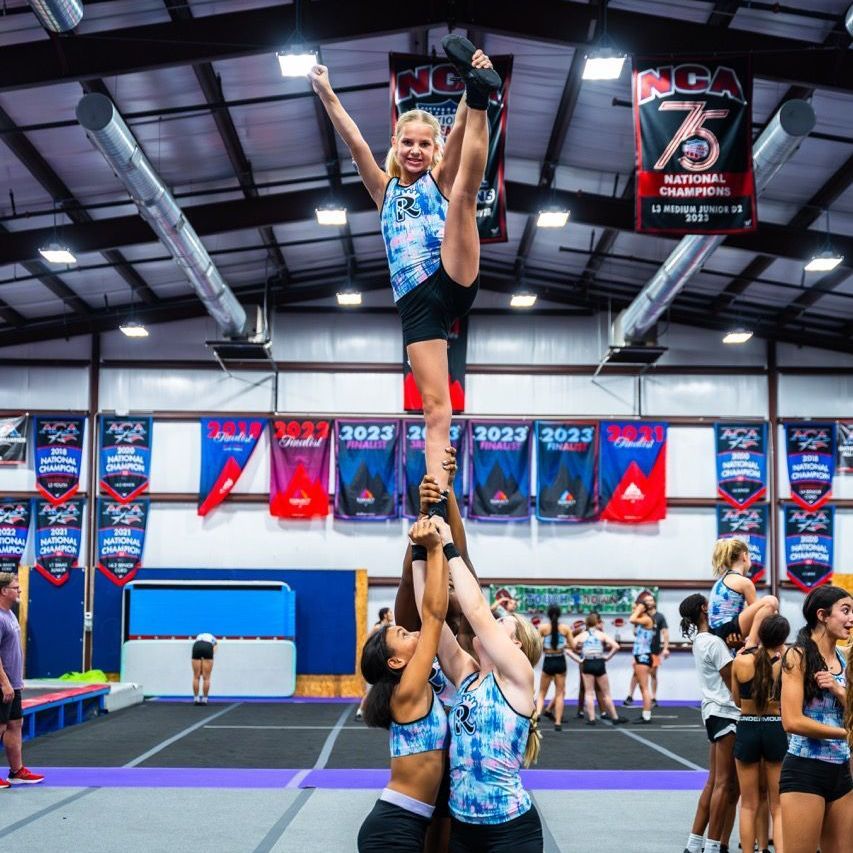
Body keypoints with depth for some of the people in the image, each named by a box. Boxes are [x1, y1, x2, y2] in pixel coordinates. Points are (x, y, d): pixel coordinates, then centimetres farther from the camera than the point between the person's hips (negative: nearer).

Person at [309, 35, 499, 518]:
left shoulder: (440, 179, 16)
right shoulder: (385, 191, 22)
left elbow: (459, 133, -2)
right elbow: (356, 144, 9)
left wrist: (475, 97, -20)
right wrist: (327, 95, -2)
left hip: (453, 281, -2)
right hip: (415, 304, 2)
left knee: (464, 190, -21)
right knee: (435, 408, -6)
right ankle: (439, 501, -10)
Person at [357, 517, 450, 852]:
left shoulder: (418, 690, 11)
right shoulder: (408, 691, -13)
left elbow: (430, 616, 10)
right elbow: (433, 614, -17)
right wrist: (434, 549, -18)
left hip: (403, 824, 9)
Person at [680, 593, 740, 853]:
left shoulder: (700, 641, 14)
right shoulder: (714, 643, -14)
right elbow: (733, 683, -14)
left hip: (715, 711, 10)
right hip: (725, 713, -10)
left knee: (714, 782, 12)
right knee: (725, 783, -6)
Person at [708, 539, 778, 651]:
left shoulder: (722, 579, 19)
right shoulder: (744, 582, -7)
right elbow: (756, 607, 0)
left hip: (717, 631, 10)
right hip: (728, 630, -10)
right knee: (770, 601, -22)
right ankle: (751, 644, -27)